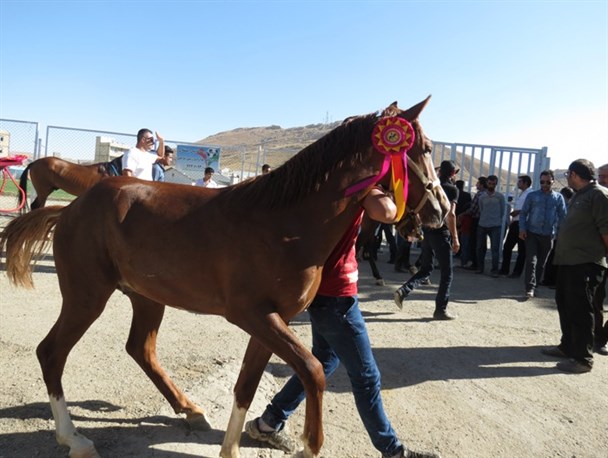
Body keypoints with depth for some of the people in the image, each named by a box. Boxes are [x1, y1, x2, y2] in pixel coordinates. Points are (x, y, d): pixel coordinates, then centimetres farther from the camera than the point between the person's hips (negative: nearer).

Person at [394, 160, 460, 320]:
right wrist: (455, 238, -16)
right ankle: (441, 309, 6)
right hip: (441, 233, -6)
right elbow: (450, 214, -16)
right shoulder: (452, 189, -5)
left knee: (425, 269, 16)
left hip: (427, 231, 6)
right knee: (446, 272, 5)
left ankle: (402, 291, -3)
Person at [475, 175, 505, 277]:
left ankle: (494, 270, 2)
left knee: (495, 249, -4)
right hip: (482, 225, 2)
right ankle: (480, 267, 18)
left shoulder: (500, 196, 0)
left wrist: (498, 221, 9)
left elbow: (503, 211, 6)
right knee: (480, 247, 7)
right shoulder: (481, 197, 5)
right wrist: (484, 219, 13)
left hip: (495, 226, -2)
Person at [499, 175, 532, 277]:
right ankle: (505, 269, 19)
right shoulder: (521, 194, 20)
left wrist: (519, 211, -19)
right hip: (515, 223, 9)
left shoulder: (530, 194, -10)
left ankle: (517, 272, 9)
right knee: (507, 246, 11)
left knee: (521, 250, 1)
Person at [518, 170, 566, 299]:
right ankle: (530, 288, -10)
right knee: (531, 261, -10)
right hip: (532, 233, -1)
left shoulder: (558, 197, 5)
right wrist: (522, 228, -9)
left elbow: (563, 217, 7)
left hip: (548, 235, 2)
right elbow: (523, 213, 4)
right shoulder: (532, 195, 3)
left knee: (541, 263, 10)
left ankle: (535, 285, 23)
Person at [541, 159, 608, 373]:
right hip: (568, 261, 10)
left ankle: (583, 359, 7)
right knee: (565, 305, 17)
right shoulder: (578, 195, 16)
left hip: (586, 263, -9)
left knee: (580, 310, -3)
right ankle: (568, 346, 31)